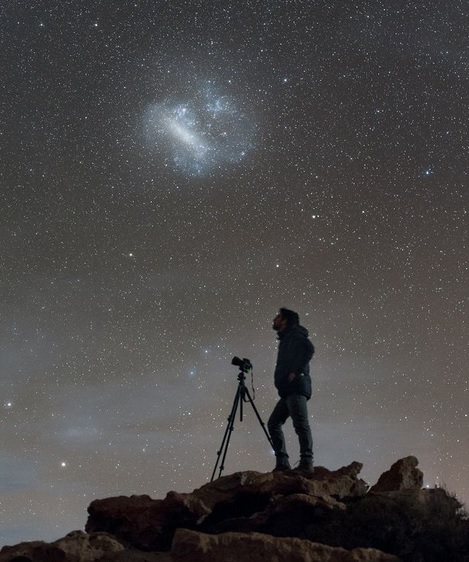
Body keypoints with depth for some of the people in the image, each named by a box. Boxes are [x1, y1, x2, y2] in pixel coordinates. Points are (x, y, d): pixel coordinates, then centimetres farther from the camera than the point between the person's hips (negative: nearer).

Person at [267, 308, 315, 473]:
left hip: (296, 387, -10)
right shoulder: (285, 339, 28)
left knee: (301, 424, -14)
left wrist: (296, 372, -20)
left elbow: (308, 349, -18)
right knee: (273, 423, 6)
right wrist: (281, 380, 13)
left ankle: (307, 463, -17)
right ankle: (282, 462, 3)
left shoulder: (295, 334, 0)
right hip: (287, 390, 10)